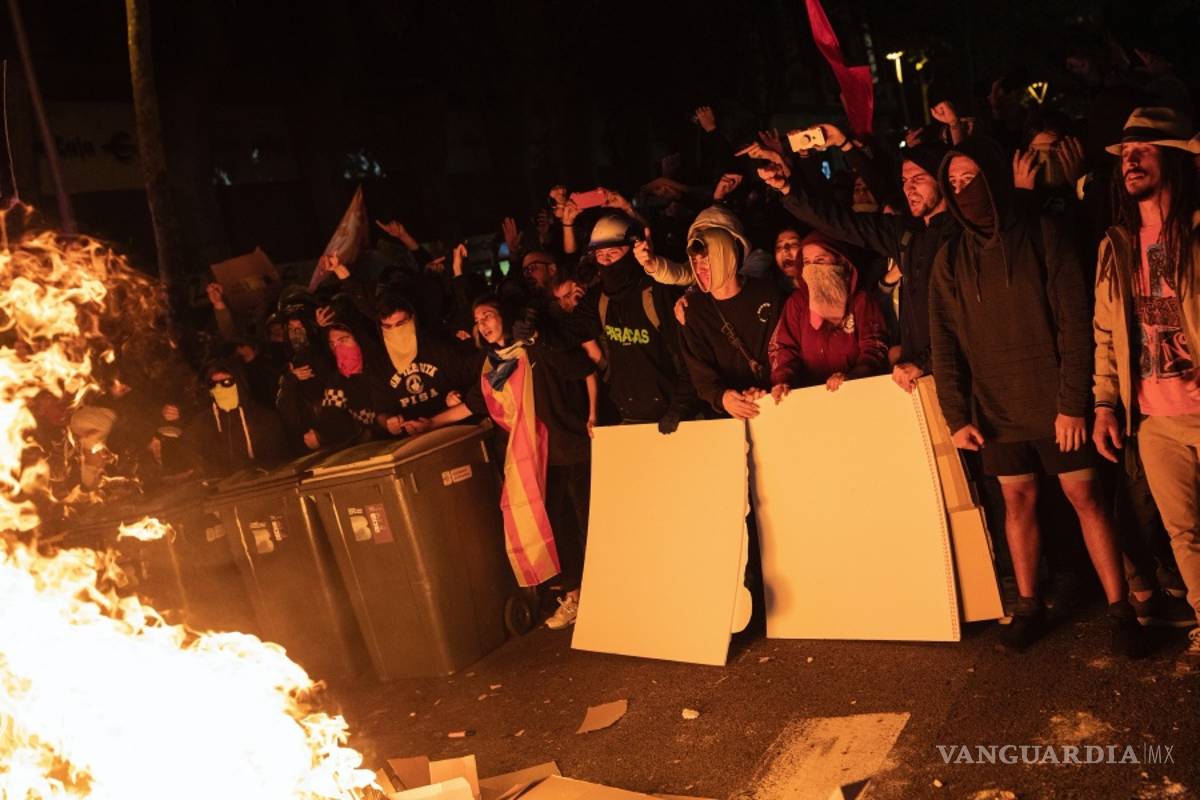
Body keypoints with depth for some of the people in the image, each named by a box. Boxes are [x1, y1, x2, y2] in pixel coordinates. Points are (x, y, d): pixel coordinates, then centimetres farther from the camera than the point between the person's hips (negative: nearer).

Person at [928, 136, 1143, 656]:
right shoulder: (951, 258, 4)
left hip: (1054, 401, -2)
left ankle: (1119, 609, 13)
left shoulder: (1042, 234, -3)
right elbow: (945, 344, 2)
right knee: (1018, 502, 9)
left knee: (1085, 498, 2)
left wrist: (1073, 402, -14)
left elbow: (1074, 323, -8)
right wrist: (957, 415, -5)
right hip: (996, 407, 2)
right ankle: (1028, 605, 22)